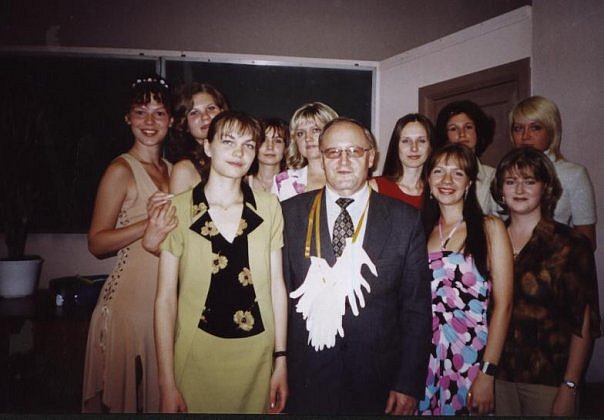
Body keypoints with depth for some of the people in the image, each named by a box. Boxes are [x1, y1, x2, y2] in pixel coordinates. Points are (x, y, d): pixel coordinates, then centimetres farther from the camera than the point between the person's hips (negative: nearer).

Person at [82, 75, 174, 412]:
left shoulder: (173, 170, 13)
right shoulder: (122, 169, -7)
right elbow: (97, 242, -11)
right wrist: (149, 224, -22)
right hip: (132, 298, -6)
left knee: (161, 391, 14)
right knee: (127, 393, 3)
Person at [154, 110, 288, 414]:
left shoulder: (269, 207, -2)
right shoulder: (179, 209, -8)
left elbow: (276, 286, 2)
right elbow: (165, 298, -7)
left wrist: (281, 360, 2)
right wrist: (167, 384, -7)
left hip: (257, 354, 2)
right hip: (196, 355, -2)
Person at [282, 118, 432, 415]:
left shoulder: (405, 219, -3)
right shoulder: (291, 212, -2)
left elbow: (417, 309, -1)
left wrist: (409, 384, -4)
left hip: (378, 383, 0)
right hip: (305, 381, 0)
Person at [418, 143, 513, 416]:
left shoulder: (490, 227, -4)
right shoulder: (423, 230, 8)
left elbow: (503, 305, -8)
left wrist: (487, 374, -14)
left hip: (471, 360, -3)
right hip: (425, 359, 3)